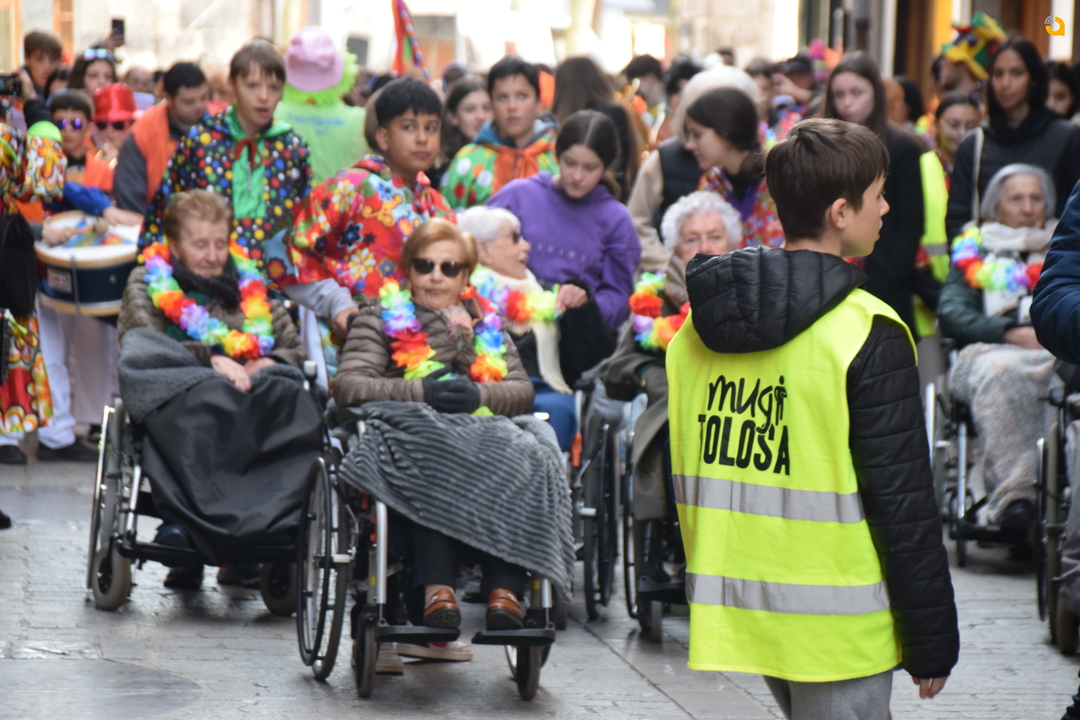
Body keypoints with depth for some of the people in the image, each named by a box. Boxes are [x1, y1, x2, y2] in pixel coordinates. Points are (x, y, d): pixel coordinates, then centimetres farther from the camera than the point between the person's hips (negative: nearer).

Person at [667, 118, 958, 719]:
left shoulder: (699, 329, 7)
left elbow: (688, 474, 14)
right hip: (834, 622, -7)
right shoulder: (866, 336, -14)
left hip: (738, 610, 7)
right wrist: (933, 641, -7)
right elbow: (903, 501, -14)